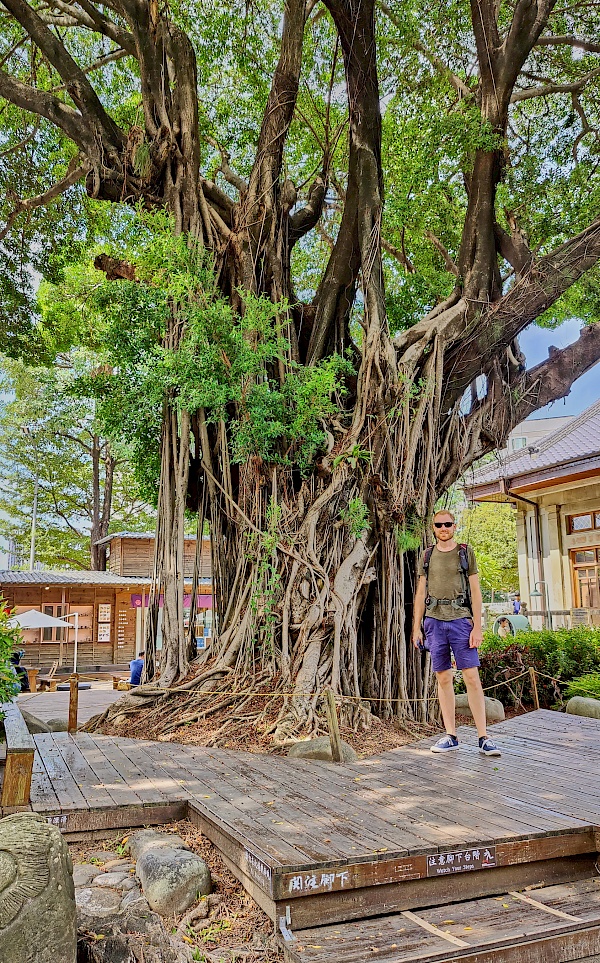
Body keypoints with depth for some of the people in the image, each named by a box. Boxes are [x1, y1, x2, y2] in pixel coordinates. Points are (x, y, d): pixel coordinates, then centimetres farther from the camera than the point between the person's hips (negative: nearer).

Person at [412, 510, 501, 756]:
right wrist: (416, 628, 7)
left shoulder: (465, 552, 6)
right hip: (434, 621, 3)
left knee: (472, 678, -6)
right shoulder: (427, 556, 13)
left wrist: (477, 627, -6)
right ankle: (450, 736, 11)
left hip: (461, 619, -2)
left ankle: (484, 738, -1)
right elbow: (420, 593, 13)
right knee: (443, 678, 4)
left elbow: (475, 592, 2)